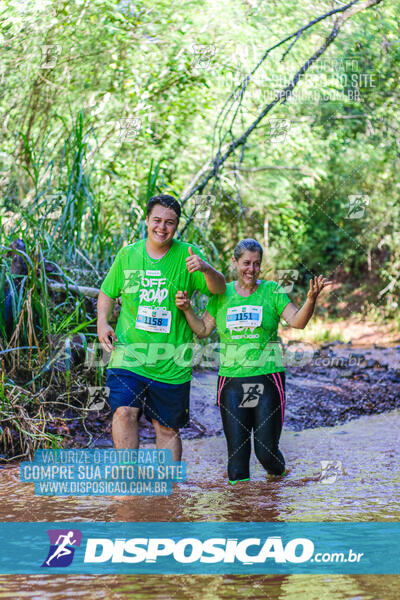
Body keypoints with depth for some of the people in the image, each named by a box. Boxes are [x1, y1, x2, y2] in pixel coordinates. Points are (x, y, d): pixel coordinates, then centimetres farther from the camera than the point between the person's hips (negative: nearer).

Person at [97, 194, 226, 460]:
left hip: (171, 364, 0)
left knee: (168, 428, 9)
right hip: (129, 355, 0)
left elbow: (219, 289, -7)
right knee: (124, 412, -19)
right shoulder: (128, 254, 6)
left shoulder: (187, 255, 0)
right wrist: (102, 323, -2)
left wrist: (206, 269, -29)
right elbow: (108, 293, 17)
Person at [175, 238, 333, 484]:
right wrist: (187, 309, -4)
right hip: (231, 382, 2)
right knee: (237, 452, 0)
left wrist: (311, 299, -26)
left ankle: (279, 475, 33)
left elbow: (297, 321, -8)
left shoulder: (272, 291, 2)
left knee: (267, 450, 0)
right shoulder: (222, 294, 9)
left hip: (267, 380, -2)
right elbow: (202, 330, 12)